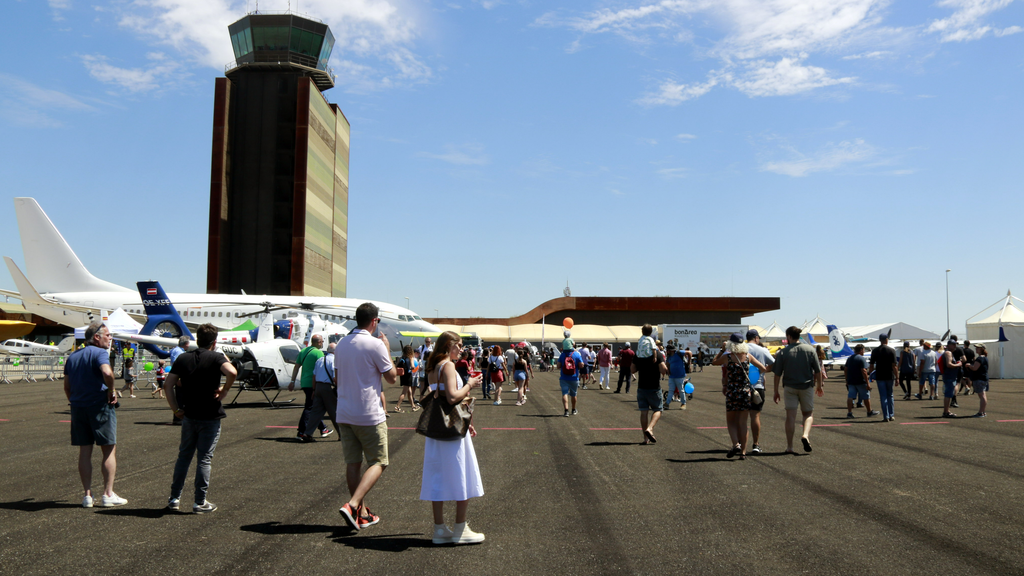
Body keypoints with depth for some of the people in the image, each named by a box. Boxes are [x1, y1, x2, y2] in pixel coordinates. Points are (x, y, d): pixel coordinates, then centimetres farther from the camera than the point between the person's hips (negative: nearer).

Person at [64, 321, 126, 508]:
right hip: (99, 407, -7)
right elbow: (107, 373, -30)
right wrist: (111, 392, -16)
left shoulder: (72, 356, 14)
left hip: (78, 408, 7)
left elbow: (67, 386, 16)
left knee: (84, 451, 10)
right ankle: (108, 494, 3)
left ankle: (88, 495, 12)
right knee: (109, 450, 3)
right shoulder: (99, 353, -10)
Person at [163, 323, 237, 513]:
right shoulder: (216, 357, -9)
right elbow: (232, 372, -29)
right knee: (204, 459, 3)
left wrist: (175, 409, 5)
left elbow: (168, 384, 1)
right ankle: (200, 502, 8)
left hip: (188, 416, 4)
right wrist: (224, 391, -13)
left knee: (184, 456, 16)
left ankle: (174, 498, 21)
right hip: (210, 417, -4)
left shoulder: (183, 358, 6)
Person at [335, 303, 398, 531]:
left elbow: (337, 379, 16)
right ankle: (352, 504, -13)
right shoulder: (375, 344, -13)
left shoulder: (341, 344, 8)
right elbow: (392, 377, -5)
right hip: (369, 415, -7)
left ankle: (362, 514, 19)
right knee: (378, 463, 3)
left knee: (353, 463, 11)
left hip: (344, 415, 7)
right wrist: (387, 350, 4)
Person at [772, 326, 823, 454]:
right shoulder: (810, 349, -1)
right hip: (807, 386, 1)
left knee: (790, 416, 3)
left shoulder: (783, 352, -6)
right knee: (808, 413, 15)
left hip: (790, 387, -1)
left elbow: (777, 374, -4)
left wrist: (776, 392, 4)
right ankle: (806, 435, -12)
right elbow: (817, 371, 2)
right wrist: (819, 386, 17)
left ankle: (789, 447, 2)